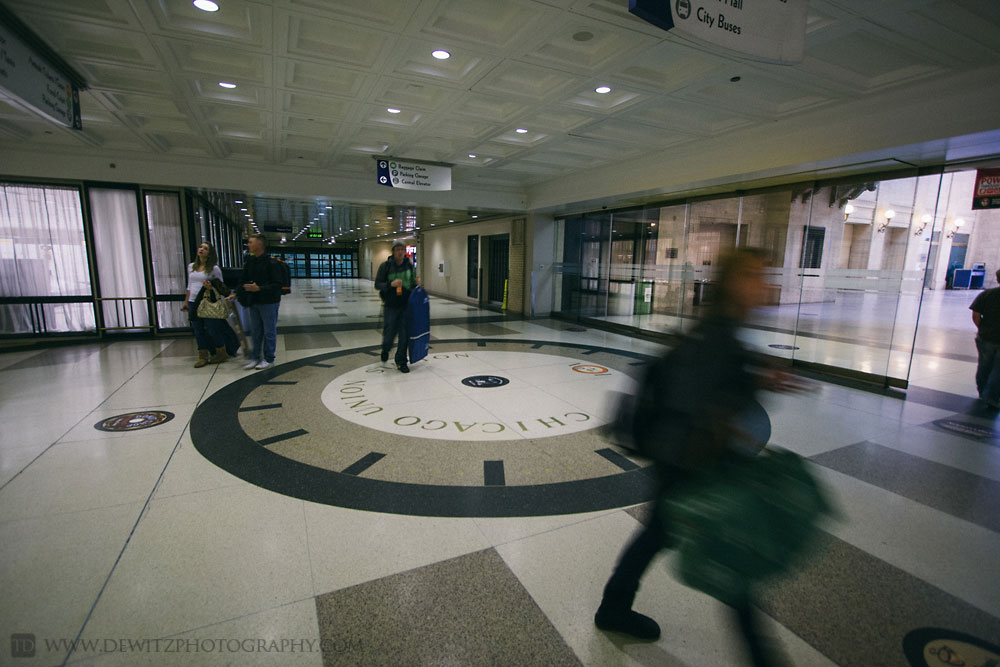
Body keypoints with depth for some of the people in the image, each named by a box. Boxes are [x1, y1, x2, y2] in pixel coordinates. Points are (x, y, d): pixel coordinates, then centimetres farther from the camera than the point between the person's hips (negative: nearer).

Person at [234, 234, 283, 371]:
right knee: (255, 331, 14)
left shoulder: (271, 262, -14)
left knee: (269, 331, 4)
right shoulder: (250, 261, 8)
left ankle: (268, 359, 14)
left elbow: (277, 284, -18)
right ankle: (255, 357, 24)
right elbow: (243, 280, 15)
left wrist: (259, 288, -24)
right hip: (253, 302, 7)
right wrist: (237, 293, 4)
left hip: (268, 303, -7)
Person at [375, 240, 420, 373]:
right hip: (391, 306, -2)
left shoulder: (410, 266, 5)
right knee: (390, 333, 4)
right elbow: (377, 284, -6)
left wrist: (417, 283, -6)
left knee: (404, 335, 1)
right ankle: (385, 349, 39)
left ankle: (401, 362, 14)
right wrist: (391, 284, -22)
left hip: (406, 305, 2)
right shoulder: (385, 266, -5)